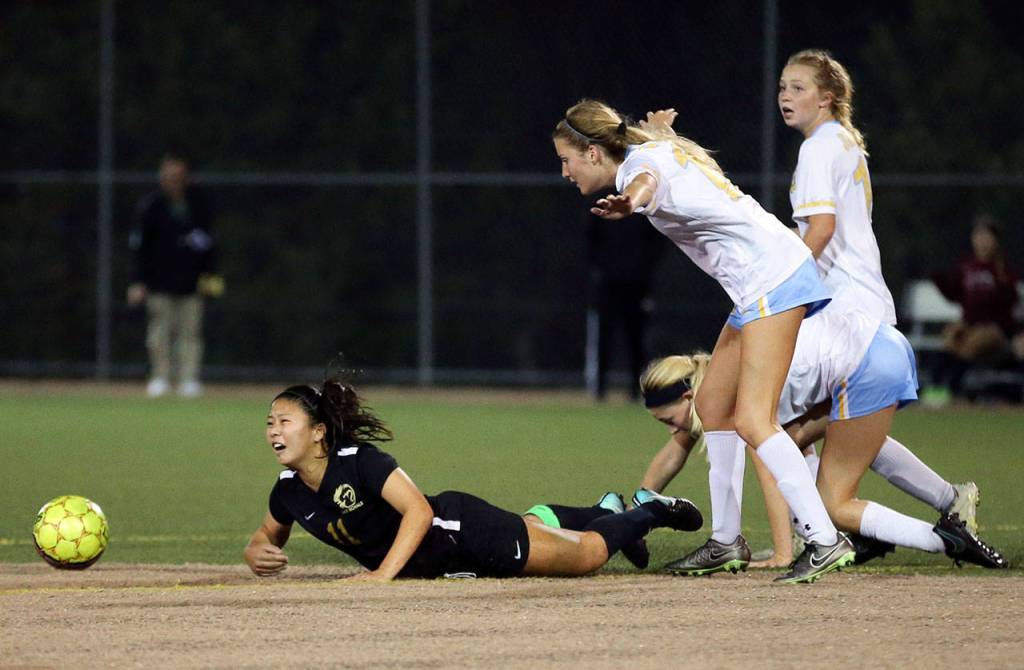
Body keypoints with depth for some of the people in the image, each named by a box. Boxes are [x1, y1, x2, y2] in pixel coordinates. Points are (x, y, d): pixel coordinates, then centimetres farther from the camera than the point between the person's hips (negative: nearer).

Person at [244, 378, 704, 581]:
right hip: (432, 566, 7)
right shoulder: (289, 491, -11)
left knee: (588, 555, 6)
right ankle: (602, 513, 56)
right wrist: (258, 554, -19)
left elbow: (419, 510, -37)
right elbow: (268, 535, 7)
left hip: (465, 532, -7)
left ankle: (651, 513, 33)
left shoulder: (359, 462, -31)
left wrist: (384, 573, -46)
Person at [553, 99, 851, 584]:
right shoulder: (657, 152, 15)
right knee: (714, 406, 15)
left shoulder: (643, 160, -14)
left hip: (773, 279, -11)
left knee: (753, 421, -16)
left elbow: (647, 179, -40)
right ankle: (725, 540, 22)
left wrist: (631, 199, -63)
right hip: (756, 287, 11)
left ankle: (825, 540, -19)